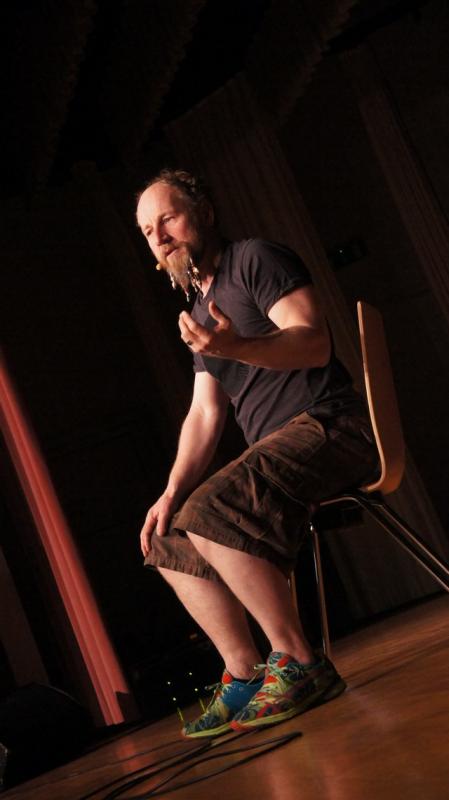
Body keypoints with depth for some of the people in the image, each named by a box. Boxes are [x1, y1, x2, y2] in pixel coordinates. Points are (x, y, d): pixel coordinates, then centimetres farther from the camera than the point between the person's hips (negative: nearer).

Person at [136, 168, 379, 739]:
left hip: (327, 425, -9)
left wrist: (234, 348, -34)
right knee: (167, 542, 5)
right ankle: (245, 676, 1)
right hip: (277, 451, 9)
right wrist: (172, 492, 4)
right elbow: (204, 414, 18)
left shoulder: (255, 259, -2)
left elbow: (314, 342, -16)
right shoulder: (201, 308, 23)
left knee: (209, 513, -31)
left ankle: (299, 665, -23)